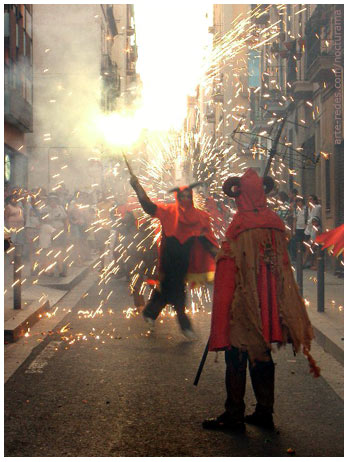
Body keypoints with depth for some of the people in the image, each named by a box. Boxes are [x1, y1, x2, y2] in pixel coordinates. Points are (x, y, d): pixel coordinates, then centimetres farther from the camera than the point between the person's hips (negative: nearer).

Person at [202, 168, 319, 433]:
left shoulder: (238, 226, -12)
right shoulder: (276, 223, 3)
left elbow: (227, 272, -11)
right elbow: (284, 266, 7)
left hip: (242, 303, -5)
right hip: (269, 308, 5)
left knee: (237, 359, 2)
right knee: (263, 356, 14)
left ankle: (234, 415, 6)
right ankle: (265, 412, 19)